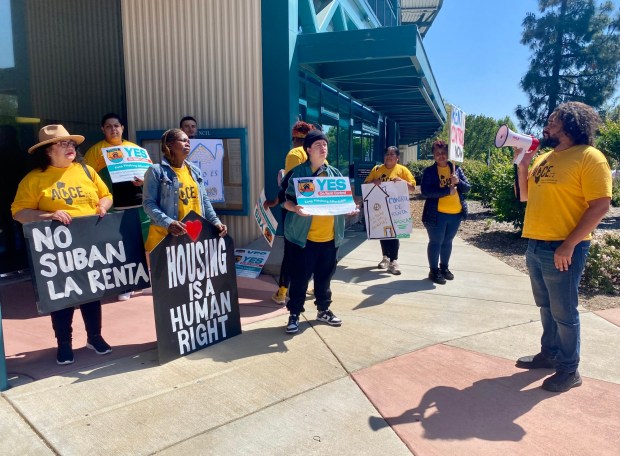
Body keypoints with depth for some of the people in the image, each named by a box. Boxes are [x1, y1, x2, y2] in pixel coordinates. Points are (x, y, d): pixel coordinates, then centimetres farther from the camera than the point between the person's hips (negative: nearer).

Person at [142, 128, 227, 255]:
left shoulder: (195, 170, 13)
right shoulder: (156, 171, -4)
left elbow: (204, 200, 15)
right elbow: (148, 203, -10)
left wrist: (215, 221, 2)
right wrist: (168, 223, -25)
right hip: (166, 235, -5)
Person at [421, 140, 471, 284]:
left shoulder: (456, 168, 7)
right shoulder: (429, 171, -6)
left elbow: (467, 188, 6)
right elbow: (425, 192, -17)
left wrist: (458, 182, -15)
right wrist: (447, 191, -20)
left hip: (456, 213, 4)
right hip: (437, 214, -4)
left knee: (447, 241, 17)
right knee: (436, 242, 4)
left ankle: (444, 267, 32)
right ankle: (434, 271, 15)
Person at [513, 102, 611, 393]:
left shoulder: (589, 157, -11)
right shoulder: (543, 158, 14)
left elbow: (600, 206, -17)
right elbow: (525, 196, 19)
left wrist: (568, 245, -21)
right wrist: (522, 163, 7)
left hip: (562, 250, -7)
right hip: (535, 246, 8)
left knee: (564, 312, 2)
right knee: (547, 308, 18)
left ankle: (569, 370, 17)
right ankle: (549, 354, 33)